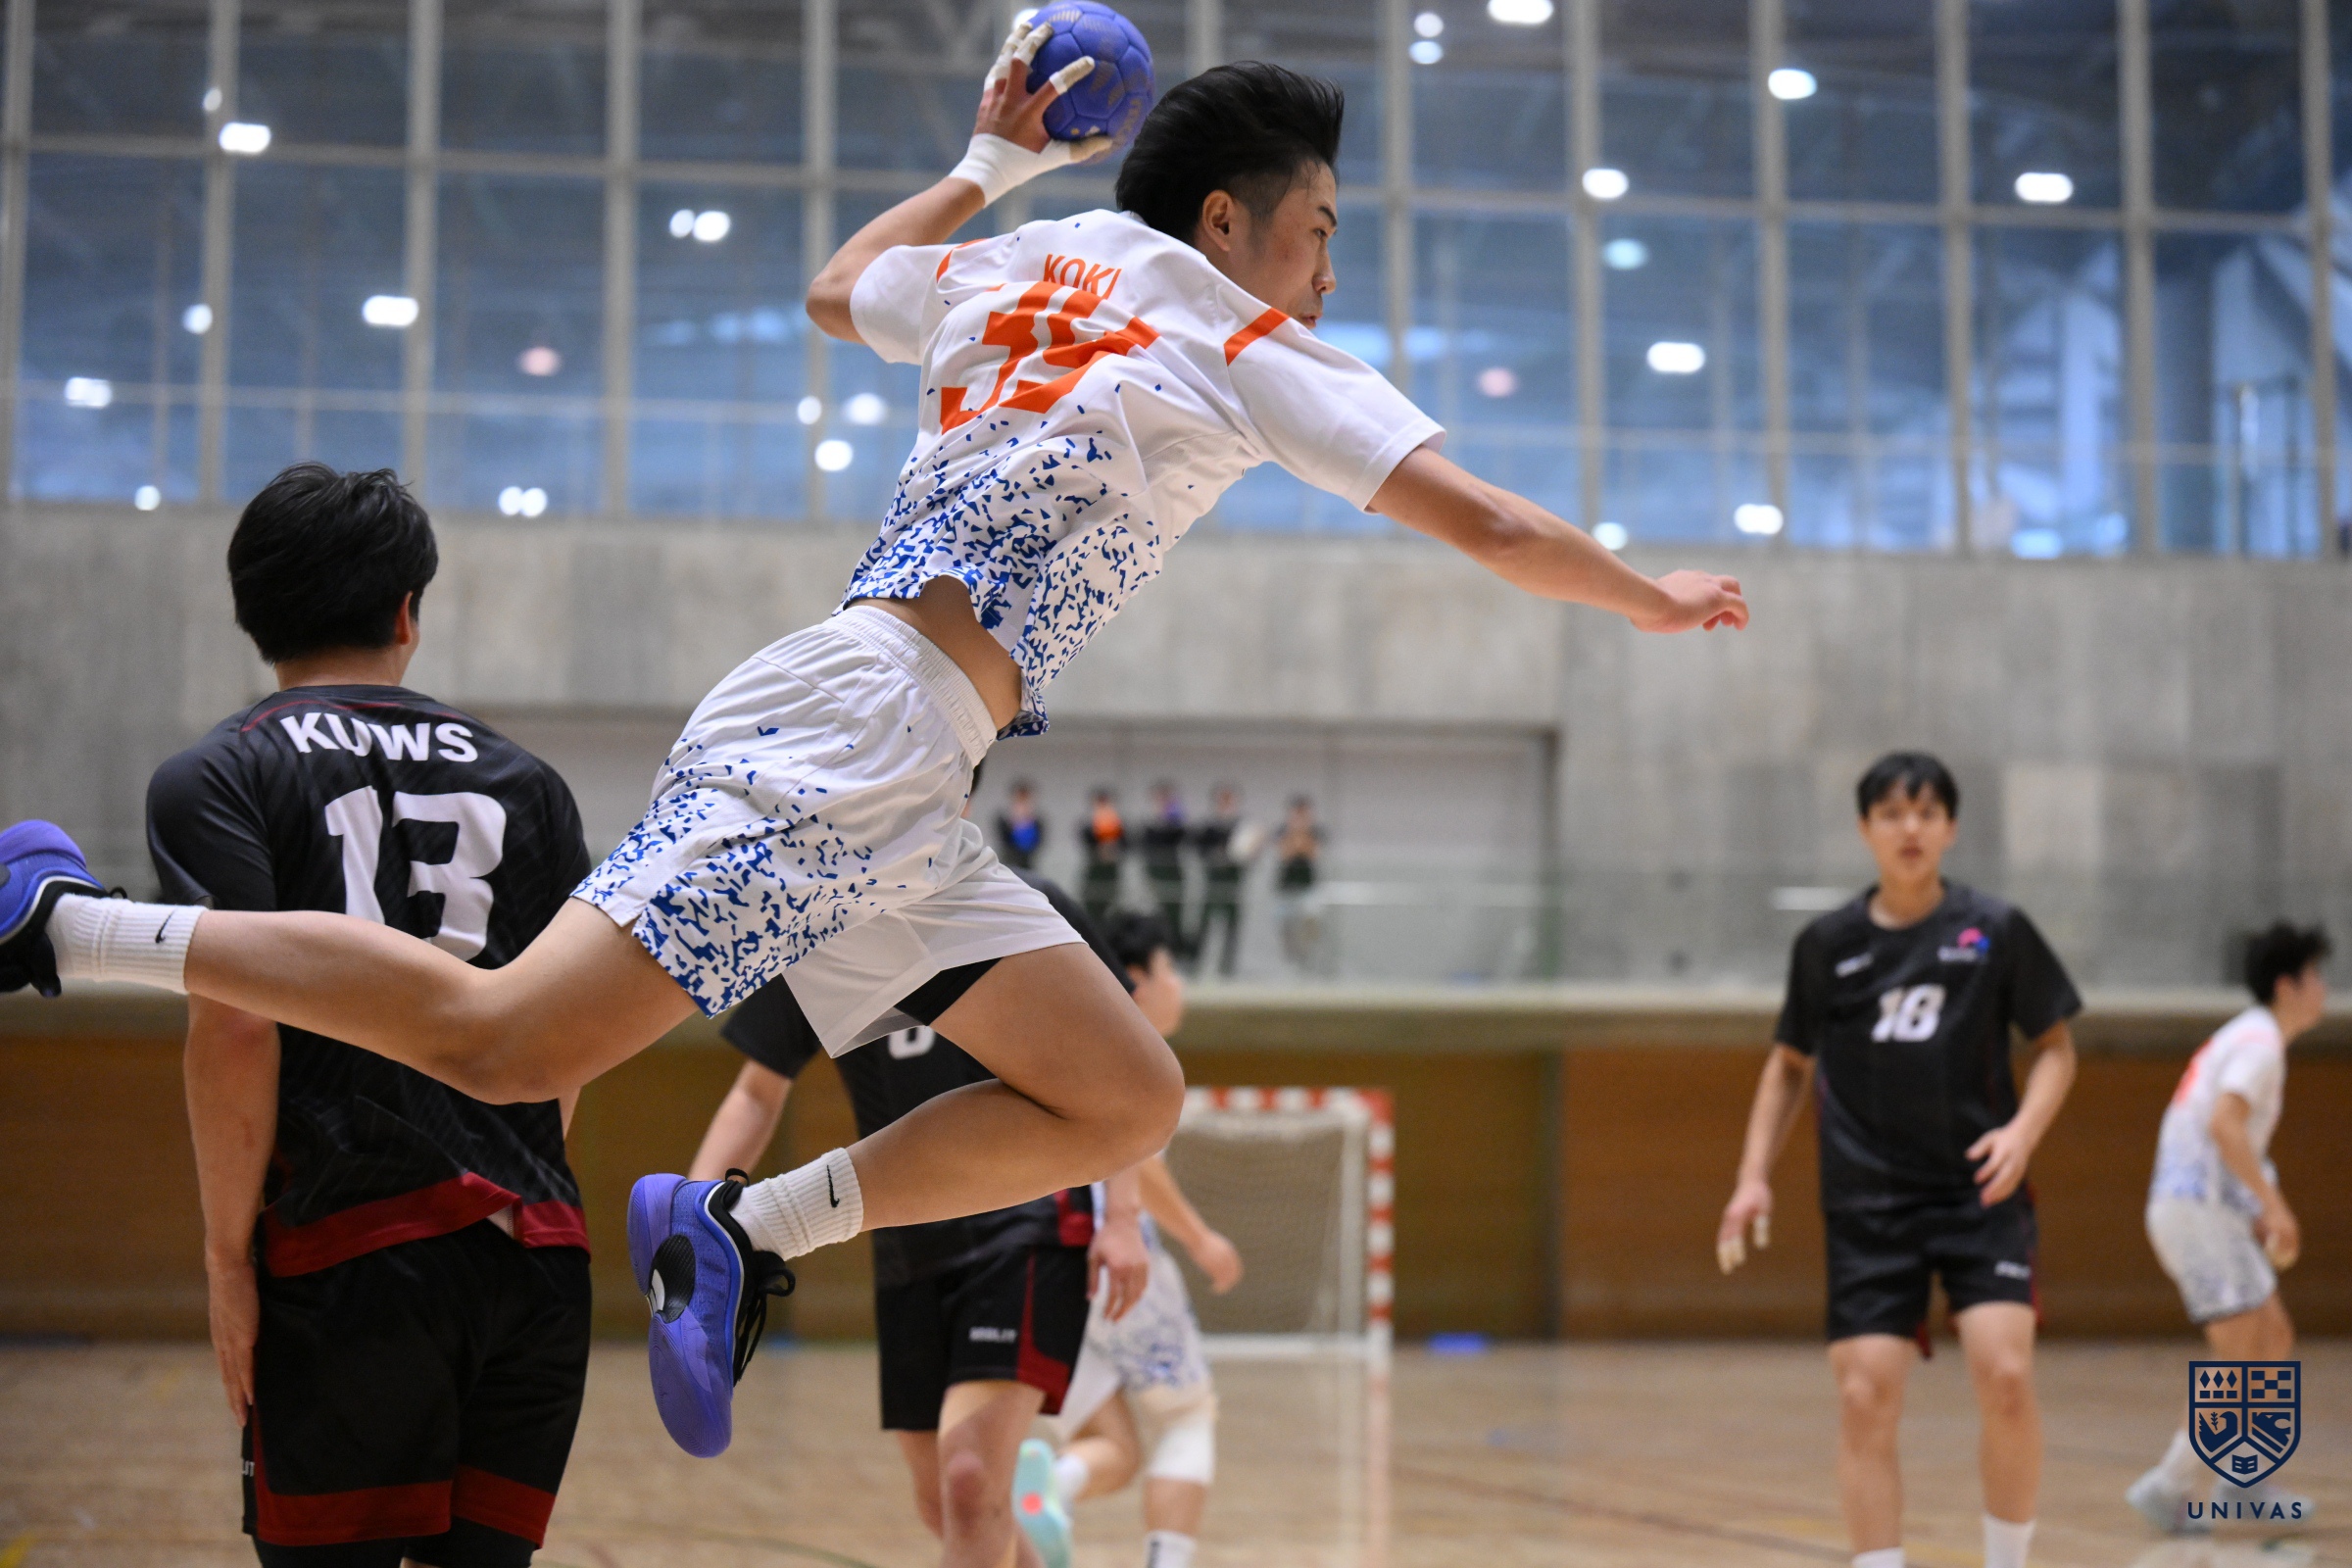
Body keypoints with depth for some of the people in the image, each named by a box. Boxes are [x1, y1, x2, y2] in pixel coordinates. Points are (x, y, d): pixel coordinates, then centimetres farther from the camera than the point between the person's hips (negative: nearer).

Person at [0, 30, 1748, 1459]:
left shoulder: (1023, 264, 23)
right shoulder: (1252, 355, 3)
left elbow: (836, 291, 42)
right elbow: (1489, 523, 1)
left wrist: (987, 164, 49)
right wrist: (1656, 600, 17)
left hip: (895, 810, 9)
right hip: (857, 732, -9)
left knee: (1127, 1103, 6)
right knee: (506, 1040, -15)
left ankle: (741, 1229, 4)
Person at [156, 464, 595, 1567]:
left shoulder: (214, 779, 2)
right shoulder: (522, 780, 16)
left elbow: (236, 1025, -10)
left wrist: (227, 1251, -4)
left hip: (351, 1254, -4)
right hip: (538, 1252, 4)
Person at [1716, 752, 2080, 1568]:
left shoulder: (1998, 930, 0)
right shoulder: (1827, 944, 4)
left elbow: (2055, 1046, 6)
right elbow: (1790, 1064, 15)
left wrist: (2023, 1131, -12)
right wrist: (1754, 1177, 7)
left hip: (1980, 1193, -1)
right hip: (1868, 1203, 2)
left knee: (2005, 1378, -16)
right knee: (1864, 1398, -5)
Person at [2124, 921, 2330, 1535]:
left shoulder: (2244, 1037, 20)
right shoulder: (2262, 1041, -11)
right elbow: (2223, 1123, -26)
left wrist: (2258, 1210, 22)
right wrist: (2275, 1203, -22)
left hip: (2189, 1206, 10)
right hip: (2199, 1211, -10)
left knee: (2275, 1338, 12)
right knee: (2246, 1359, -8)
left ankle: (2242, 1485, 12)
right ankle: (2170, 1488, -7)